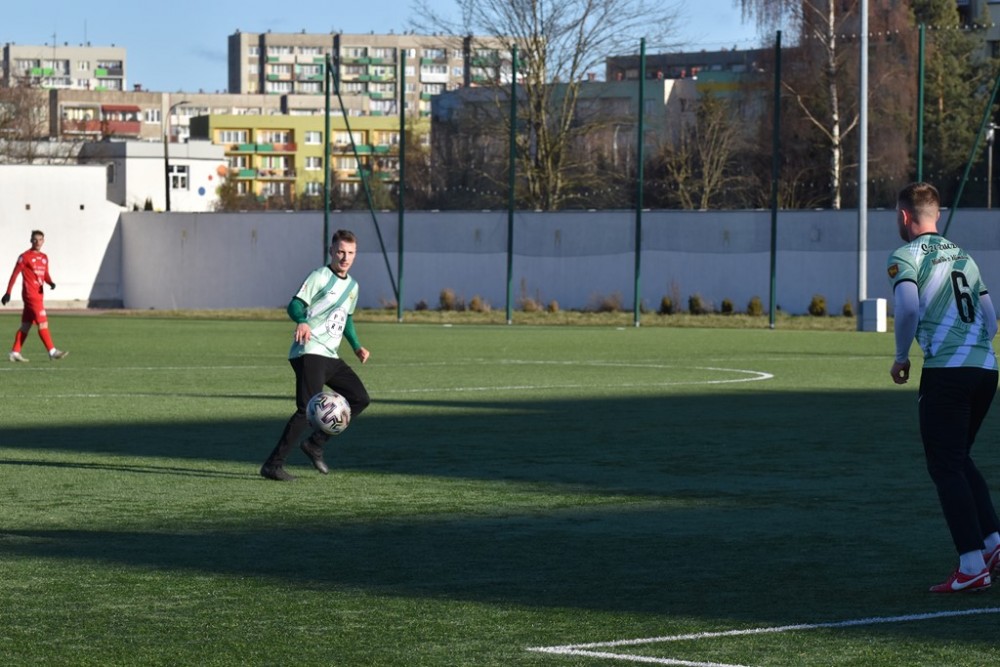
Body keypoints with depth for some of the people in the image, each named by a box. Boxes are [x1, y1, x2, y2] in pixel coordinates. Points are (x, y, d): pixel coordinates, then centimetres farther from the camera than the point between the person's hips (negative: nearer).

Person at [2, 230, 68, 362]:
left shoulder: (44, 257, 14)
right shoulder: (25, 257, -6)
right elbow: (15, 274, -6)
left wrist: (50, 282, -3)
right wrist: (8, 293, -9)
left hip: (39, 294, 8)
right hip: (30, 295, -8)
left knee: (26, 325, 10)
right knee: (42, 323, -11)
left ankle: (15, 353, 15)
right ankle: (52, 352, -13)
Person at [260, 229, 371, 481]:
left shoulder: (352, 286, 16)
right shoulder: (320, 276, -8)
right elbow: (295, 305, -14)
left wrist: (356, 346, 20)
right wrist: (302, 322, -36)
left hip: (331, 356, 9)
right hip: (308, 353, -9)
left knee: (360, 399, 7)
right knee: (308, 409, -18)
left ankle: (315, 444, 14)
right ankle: (273, 465, -15)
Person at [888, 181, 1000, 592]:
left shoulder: (906, 256, -2)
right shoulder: (963, 256, 21)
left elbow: (908, 308, -18)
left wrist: (901, 357, -4)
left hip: (946, 373, -7)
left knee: (946, 467, -2)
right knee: (960, 461, 21)